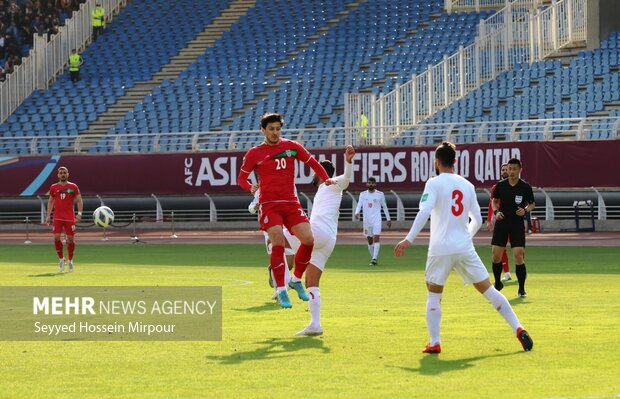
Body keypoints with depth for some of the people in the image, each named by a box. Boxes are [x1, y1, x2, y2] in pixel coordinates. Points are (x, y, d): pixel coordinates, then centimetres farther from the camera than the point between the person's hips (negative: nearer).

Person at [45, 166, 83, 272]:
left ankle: (70, 260, 18)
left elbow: (79, 201, 4)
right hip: (57, 218, 1)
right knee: (56, 238, -11)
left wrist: (79, 213, -9)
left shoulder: (73, 187, 3)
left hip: (70, 218, -1)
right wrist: (48, 215, 8)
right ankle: (61, 259, 7)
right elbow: (50, 201, 15)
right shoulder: (53, 187, 7)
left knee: (70, 239, 1)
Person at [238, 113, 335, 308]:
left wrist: (326, 179, 3)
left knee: (309, 239, -11)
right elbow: (241, 177, 10)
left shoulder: (292, 146, 8)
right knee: (278, 243, -19)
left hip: (291, 203, 3)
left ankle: (296, 280, 13)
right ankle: (281, 291, -11)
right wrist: (251, 187, -11)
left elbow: (312, 162, 18)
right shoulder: (254, 153, 4)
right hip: (269, 204, -3)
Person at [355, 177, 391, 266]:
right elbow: (359, 205, -3)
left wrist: (388, 219, 14)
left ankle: (374, 258, -24)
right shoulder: (363, 194, 6)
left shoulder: (380, 194, 3)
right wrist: (357, 212, -24)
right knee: (369, 240, 9)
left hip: (377, 220, -3)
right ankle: (373, 258, 21)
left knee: (376, 238, -17)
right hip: (366, 220, 3)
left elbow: (384, 207, 12)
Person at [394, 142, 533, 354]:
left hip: (440, 249, -3)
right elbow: (477, 220, 15)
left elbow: (424, 212, -17)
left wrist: (408, 240, -15)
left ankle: (434, 343, 3)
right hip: (464, 247, 3)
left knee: (433, 295, 12)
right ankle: (519, 329, 3)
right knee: (489, 290, 7)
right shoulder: (467, 185, 11)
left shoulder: (434, 183, -3)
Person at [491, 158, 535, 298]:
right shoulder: (500, 185, 2)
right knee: (496, 254, -2)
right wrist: (496, 211, -4)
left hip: (517, 223, -2)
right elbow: (494, 201, 15)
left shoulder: (525, 187, -3)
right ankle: (498, 284, 20)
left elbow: (532, 204, 9)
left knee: (519, 255, -10)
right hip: (502, 222, 2)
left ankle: (521, 289, 0)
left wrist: (525, 210, -11)